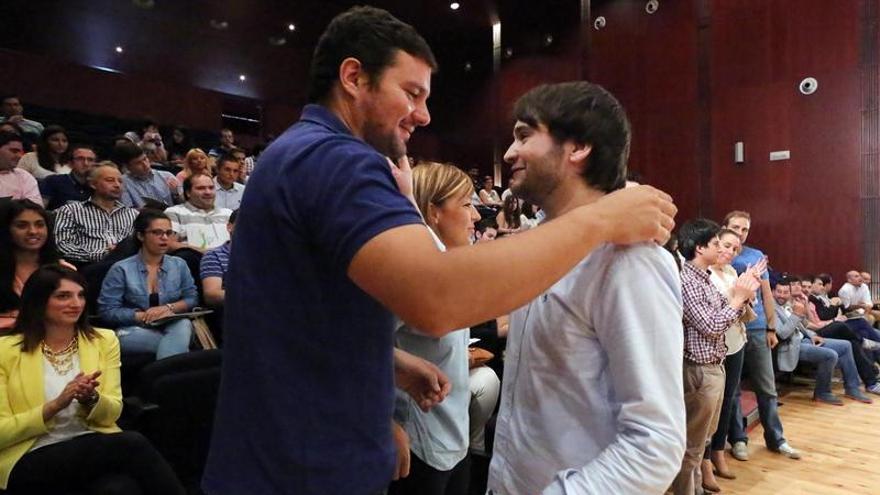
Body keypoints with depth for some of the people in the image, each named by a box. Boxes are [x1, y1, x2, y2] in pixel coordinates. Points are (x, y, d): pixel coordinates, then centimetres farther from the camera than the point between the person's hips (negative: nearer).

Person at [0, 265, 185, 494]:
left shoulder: (104, 340, 10)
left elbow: (112, 413, 5)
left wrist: (90, 399, -16)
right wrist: (55, 405, -15)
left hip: (94, 446, 2)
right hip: (31, 463, -2)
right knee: (133, 443, -31)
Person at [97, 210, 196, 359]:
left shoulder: (179, 264, 11)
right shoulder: (121, 269, 0)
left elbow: (192, 298, 9)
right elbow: (107, 310, -3)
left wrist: (170, 308, -11)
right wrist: (142, 316, -14)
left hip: (175, 328, 4)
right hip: (133, 332, -3)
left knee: (183, 325, -35)